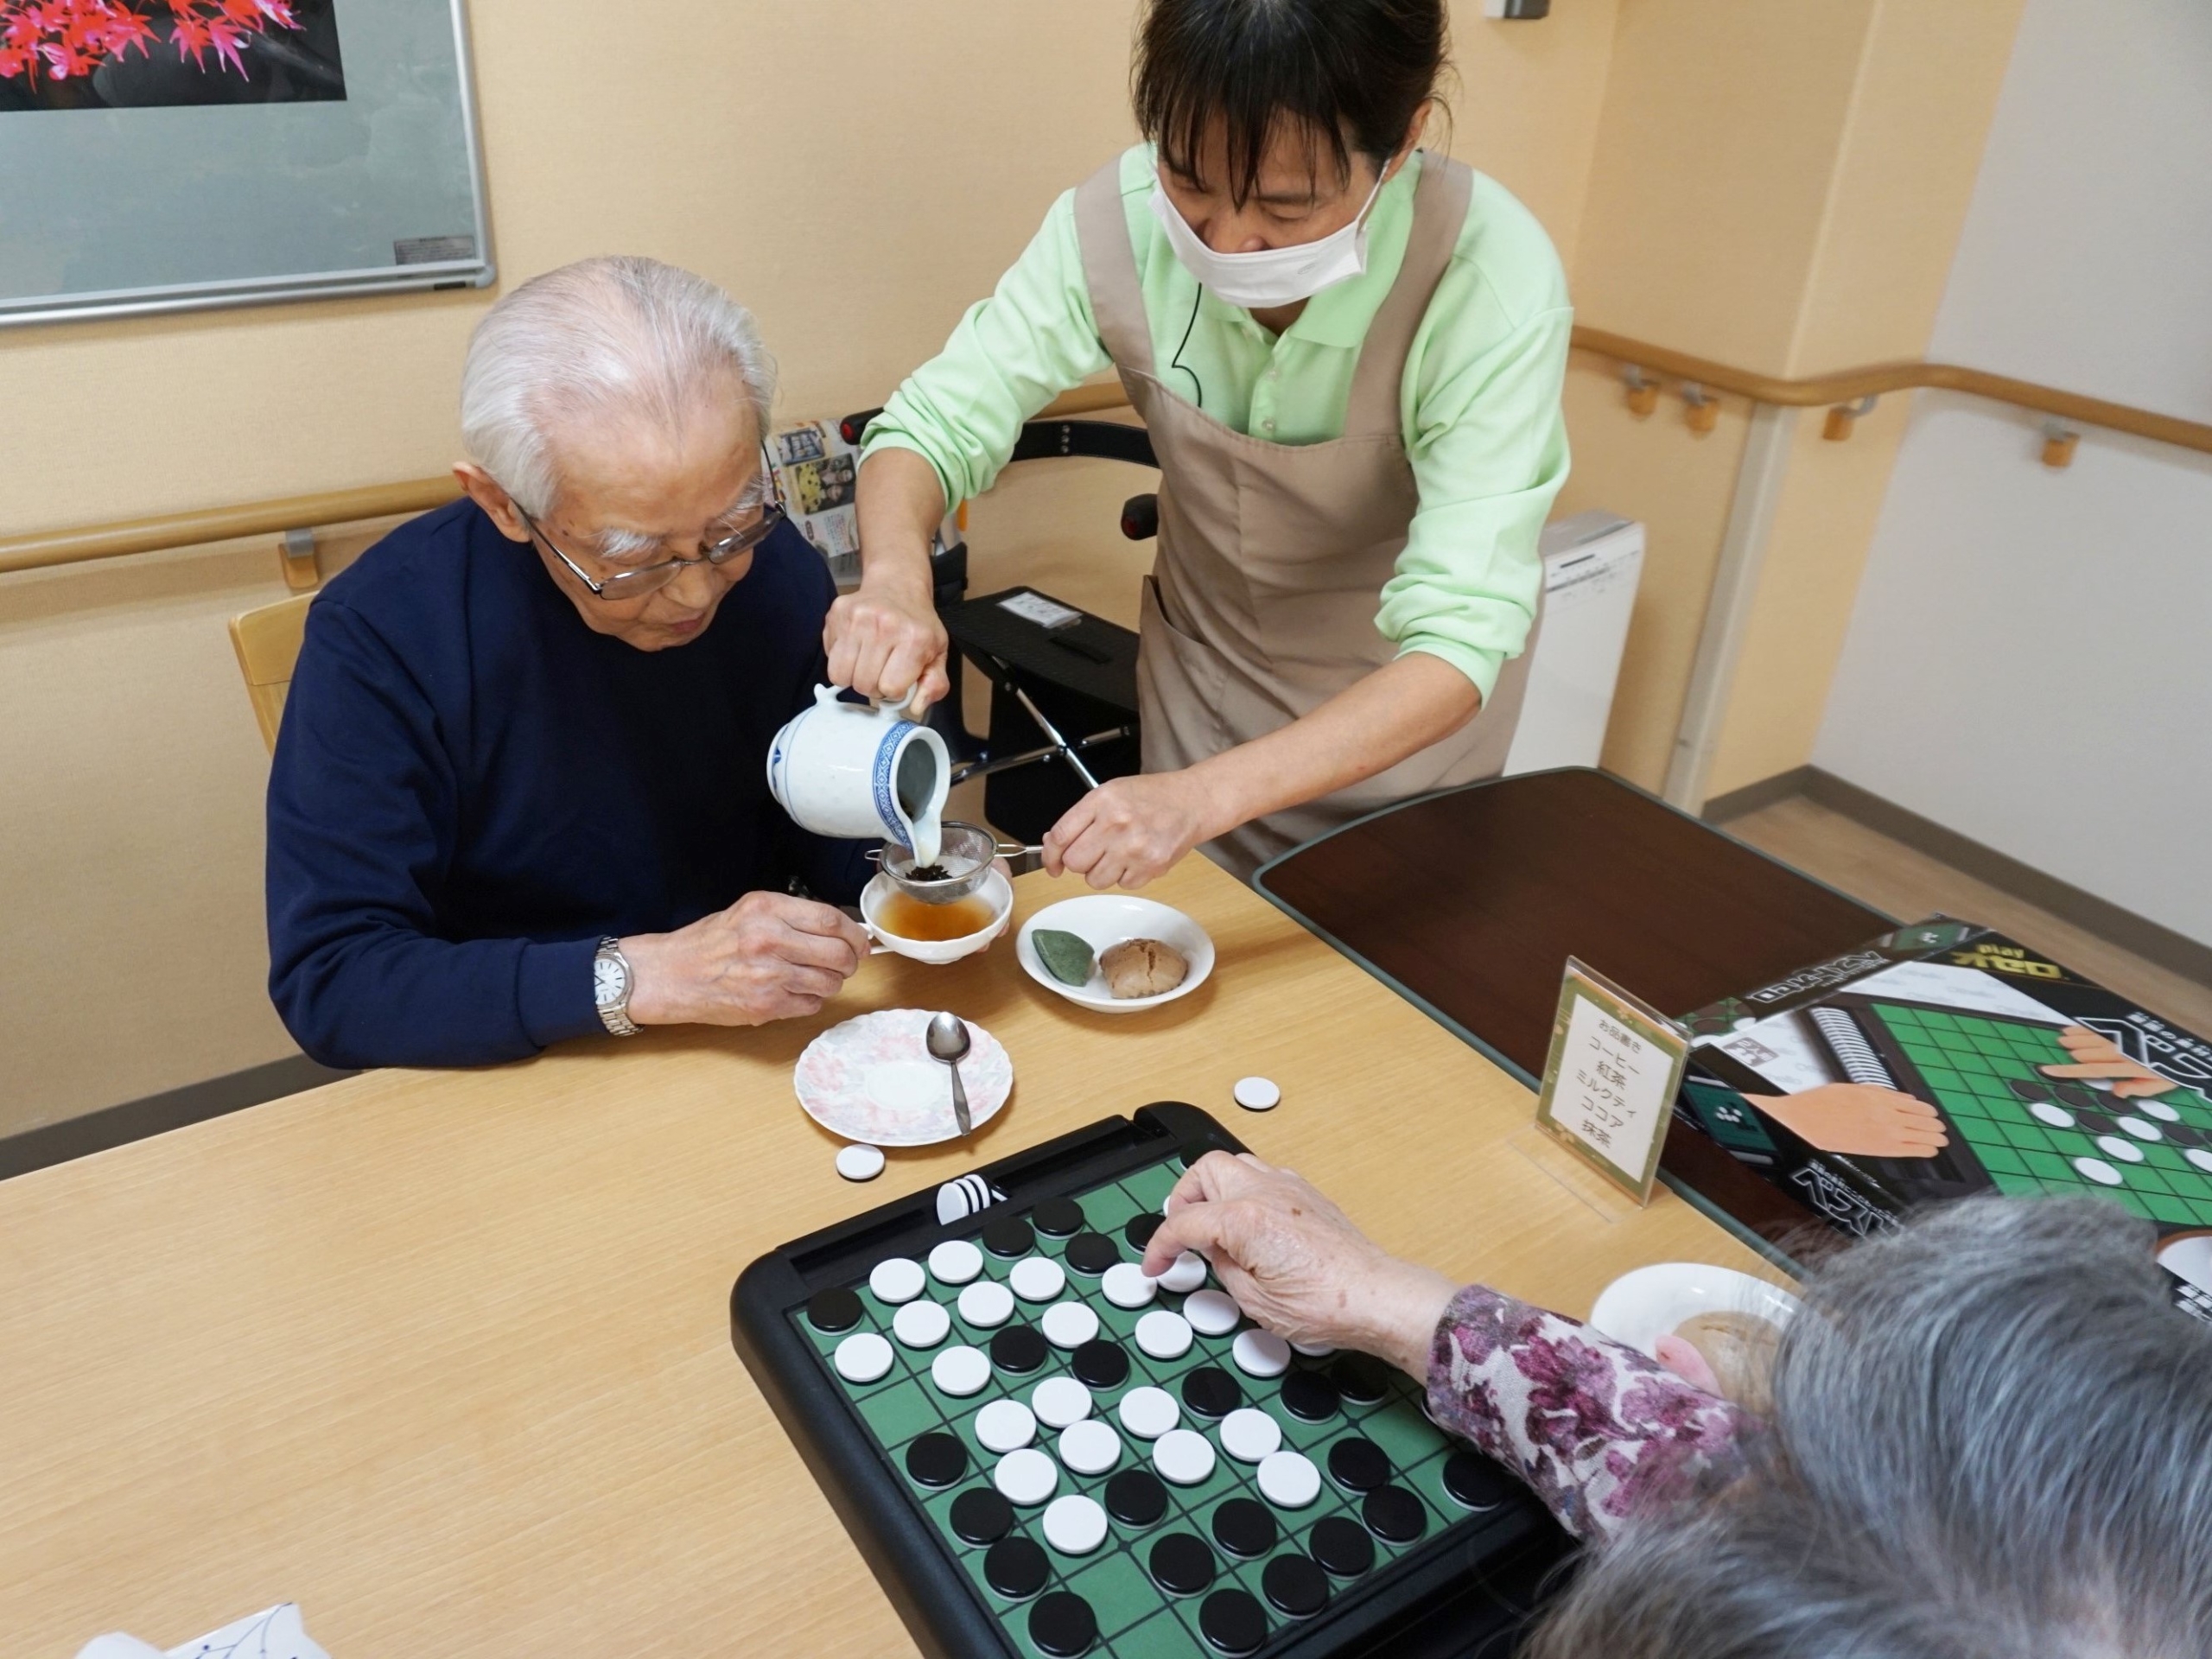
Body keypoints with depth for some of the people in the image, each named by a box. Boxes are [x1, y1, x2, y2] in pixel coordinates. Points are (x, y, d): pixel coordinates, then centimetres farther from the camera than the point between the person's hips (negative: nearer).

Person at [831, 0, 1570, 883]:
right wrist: (896, 577, -39)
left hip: (1414, 701, -1)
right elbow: (938, 420, -17)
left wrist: (1204, 797, -49)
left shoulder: (1493, 281, -33)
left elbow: (1458, 643, -36)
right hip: (1203, 668, 2)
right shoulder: (1116, 219, -26)